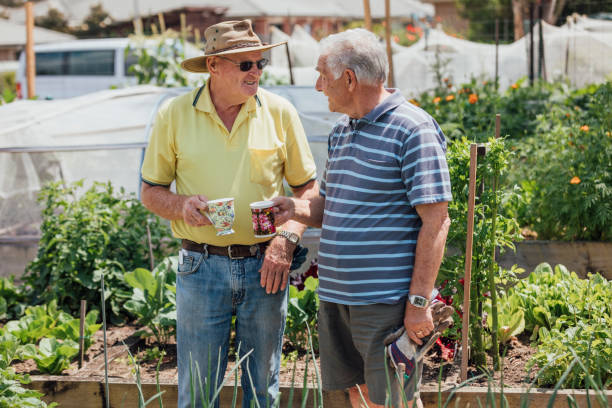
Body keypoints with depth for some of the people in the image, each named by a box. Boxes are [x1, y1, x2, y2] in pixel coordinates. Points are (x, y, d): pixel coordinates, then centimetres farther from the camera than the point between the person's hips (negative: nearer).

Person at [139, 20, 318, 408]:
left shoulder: (280, 111, 1)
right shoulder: (175, 114, -1)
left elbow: (308, 187, 6)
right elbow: (150, 191, 7)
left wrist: (286, 239, -9)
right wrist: (182, 205, -15)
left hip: (266, 265, 1)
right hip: (201, 268, -1)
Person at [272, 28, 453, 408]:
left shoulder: (414, 130, -11)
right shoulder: (341, 131, 15)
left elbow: (436, 221, -15)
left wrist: (419, 301, -18)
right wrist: (297, 208, 1)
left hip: (386, 301, -8)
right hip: (336, 297, 8)